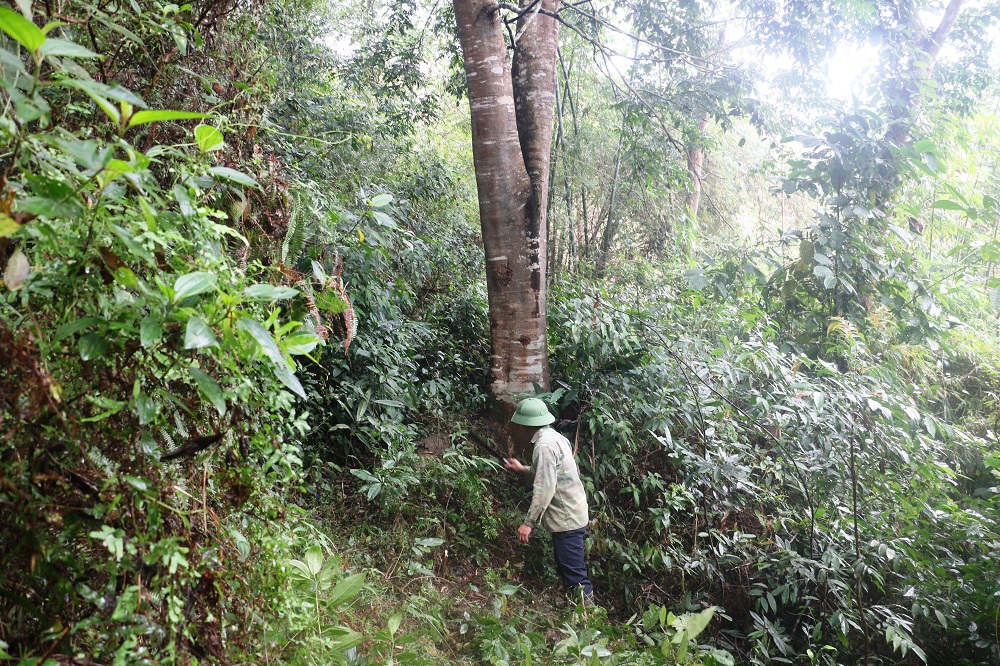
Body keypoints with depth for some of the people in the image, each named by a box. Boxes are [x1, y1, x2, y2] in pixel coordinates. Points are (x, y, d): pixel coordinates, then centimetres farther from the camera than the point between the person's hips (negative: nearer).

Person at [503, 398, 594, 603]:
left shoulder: (544, 446, -19)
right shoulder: (553, 437, 10)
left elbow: (544, 489, -25)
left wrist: (529, 523, -22)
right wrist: (523, 469, 26)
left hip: (566, 519, -10)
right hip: (571, 515, 10)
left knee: (574, 573, -5)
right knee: (568, 569, 18)